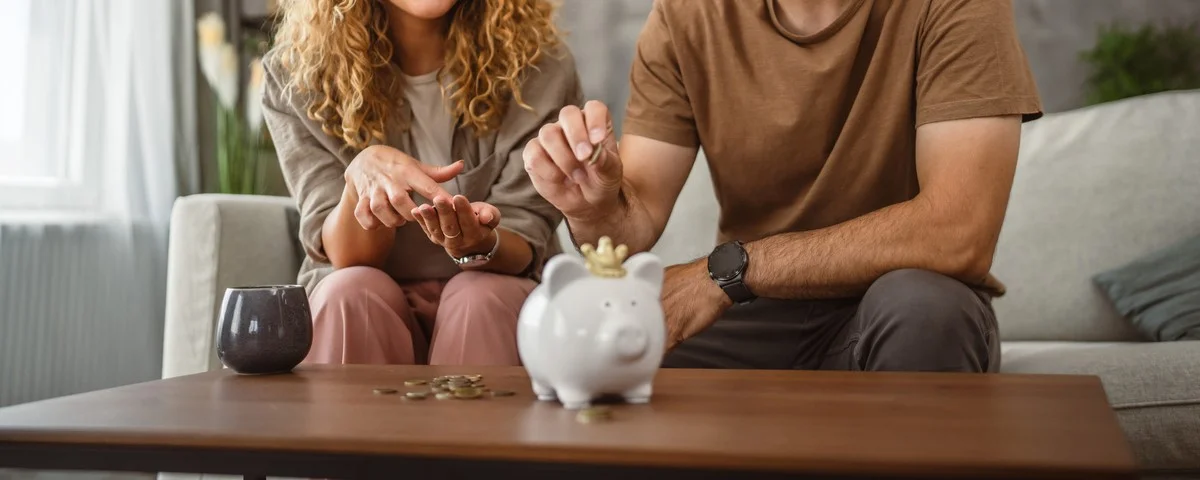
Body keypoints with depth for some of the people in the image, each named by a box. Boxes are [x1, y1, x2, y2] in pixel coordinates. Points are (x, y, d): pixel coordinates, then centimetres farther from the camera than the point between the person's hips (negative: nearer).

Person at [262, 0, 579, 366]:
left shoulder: (541, 68, -8)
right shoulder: (297, 75, -6)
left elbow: (524, 251, -8)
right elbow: (345, 256, -11)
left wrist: (481, 244, -33)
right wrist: (361, 172, -34)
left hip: (495, 310, 0)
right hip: (361, 311, 0)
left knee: (483, 293, -31)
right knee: (351, 289, -30)